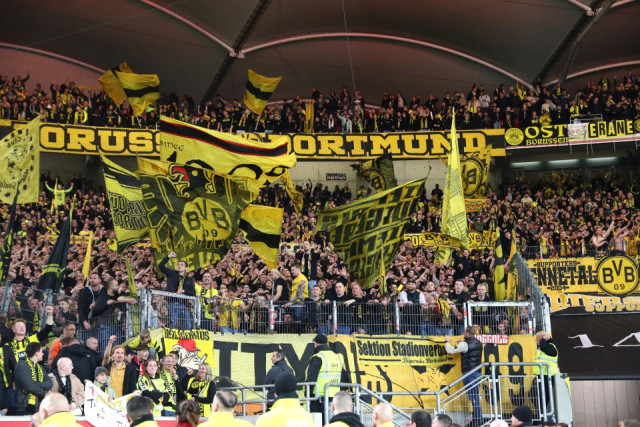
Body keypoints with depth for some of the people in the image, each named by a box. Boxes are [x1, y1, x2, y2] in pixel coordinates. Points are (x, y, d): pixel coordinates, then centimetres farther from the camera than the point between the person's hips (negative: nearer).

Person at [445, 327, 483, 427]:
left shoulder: (465, 344, -12)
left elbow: (450, 350, -11)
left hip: (469, 373, -7)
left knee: (473, 397, -6)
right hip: (477, 372, 7)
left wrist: (447, 342, 7)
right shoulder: (478, 343, 10)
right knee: (475, 396, 12)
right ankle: (478, 418, 14)